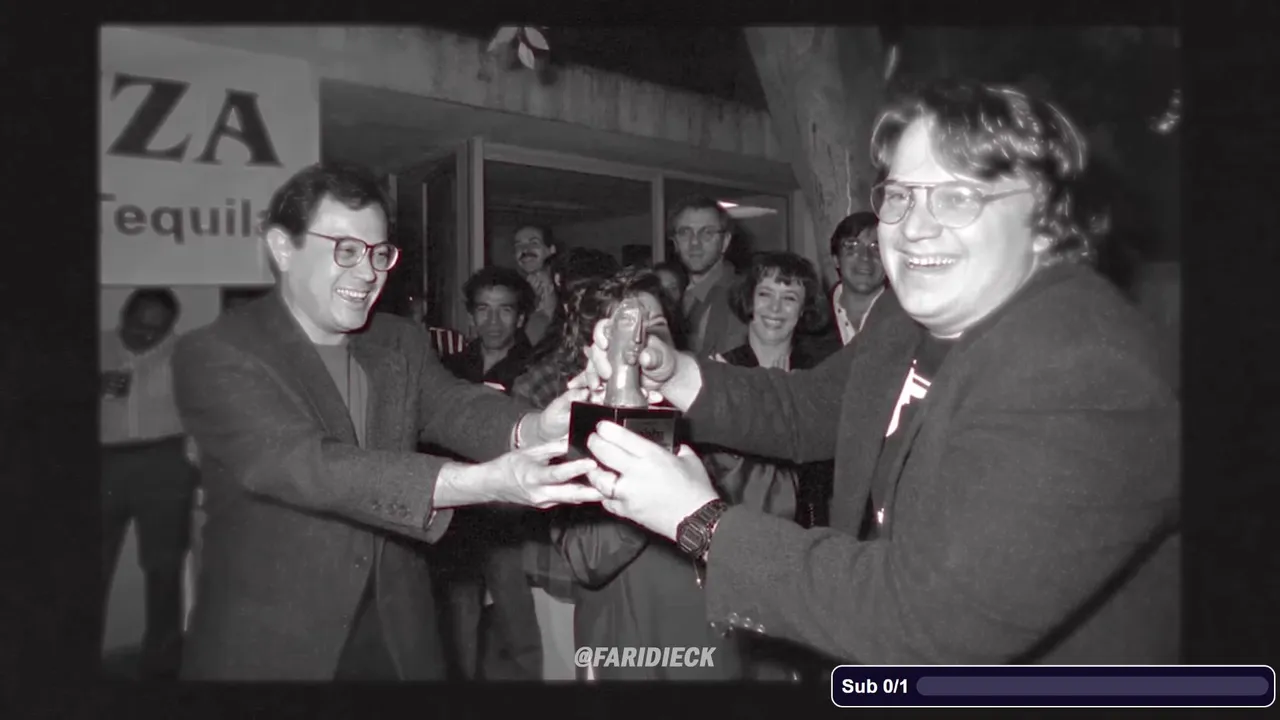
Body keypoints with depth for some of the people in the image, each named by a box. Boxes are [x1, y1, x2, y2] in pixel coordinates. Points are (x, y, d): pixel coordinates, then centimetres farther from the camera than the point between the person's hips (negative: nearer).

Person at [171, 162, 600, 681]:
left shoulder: (402, 342, 4)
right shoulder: (214, 355, -14)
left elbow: (454, 406, -13)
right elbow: (298, 462, -28)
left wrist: (536, 428, -37)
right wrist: (482, 483, -41)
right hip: (268, 642, -4)